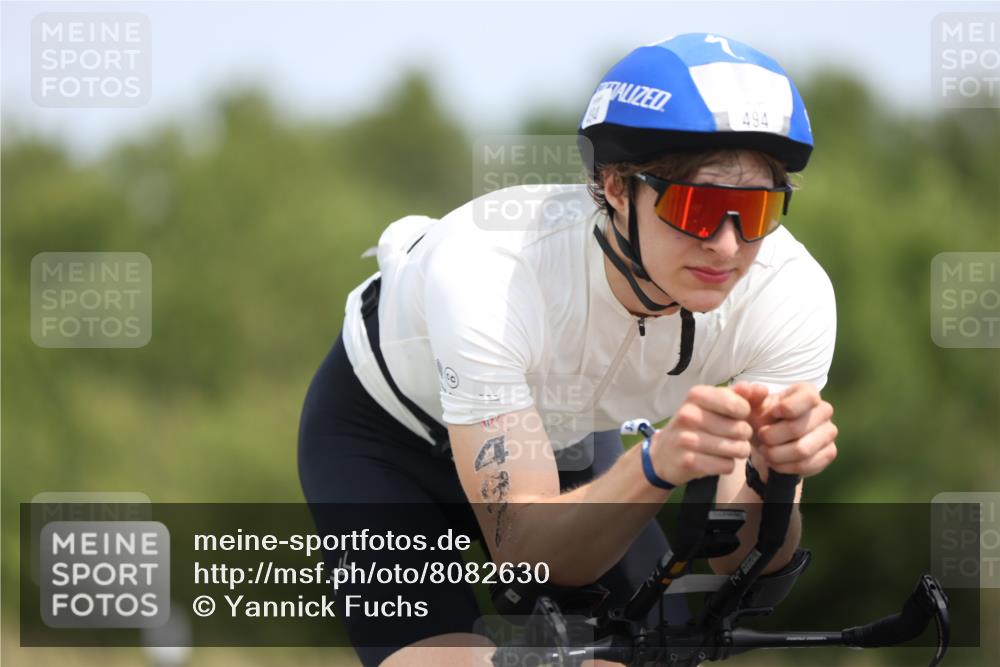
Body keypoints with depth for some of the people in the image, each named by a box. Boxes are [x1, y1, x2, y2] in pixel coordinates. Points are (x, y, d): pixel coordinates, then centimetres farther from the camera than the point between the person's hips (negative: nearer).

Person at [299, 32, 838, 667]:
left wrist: (769, 473, -49)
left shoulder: (791, 293, -29)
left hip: (567, 437, 4)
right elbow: (527, 549, -40)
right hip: (384, 437, -4)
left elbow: (739, 563, -27)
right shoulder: (486, 273, -39)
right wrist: (658, 466, -57)